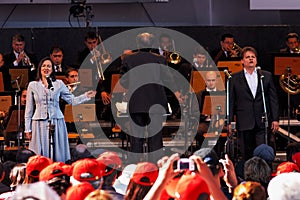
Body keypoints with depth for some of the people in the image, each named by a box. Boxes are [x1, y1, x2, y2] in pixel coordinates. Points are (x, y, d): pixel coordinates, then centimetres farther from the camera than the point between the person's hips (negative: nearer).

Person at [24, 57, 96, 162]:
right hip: (40, 124, -1)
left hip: (57, 123, 1)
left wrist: (86, 96, -9)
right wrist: (27, 128, 6)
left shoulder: (59, 84, 7)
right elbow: (29, 109, 8)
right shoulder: (33, 85, 7)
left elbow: (72, 100, 7)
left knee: (58, 157, 0)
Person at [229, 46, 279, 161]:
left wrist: (275, 119, 2)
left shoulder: (266, 76, 10)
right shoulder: (235, 78, 6)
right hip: (244, 124, 0)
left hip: (263, 122, 1)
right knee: (247, 154, 2)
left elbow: (273, 99, 9)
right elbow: (231, 101, 5)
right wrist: (229, 121, -1)